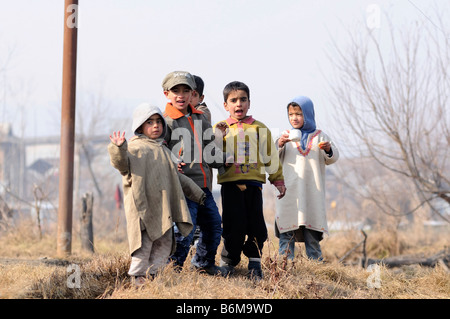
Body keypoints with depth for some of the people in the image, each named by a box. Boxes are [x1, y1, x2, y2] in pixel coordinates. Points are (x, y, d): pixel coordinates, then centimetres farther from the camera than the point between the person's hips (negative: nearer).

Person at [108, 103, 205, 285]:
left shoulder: (164, 151, 23)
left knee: (165, 242, 8)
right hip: (143, 206, -7)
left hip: (163, 207, 7)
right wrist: (118, 149, -40)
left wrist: (197, 193, 32)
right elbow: (122, 164, -20)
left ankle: (152, 273, 17)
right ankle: (137, 275, 1)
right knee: (144, 242, -9)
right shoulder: (134, 147, -1)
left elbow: (176, 177, 31)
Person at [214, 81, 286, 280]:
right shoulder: (220, 128, 9)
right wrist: (219, 137, -13)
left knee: (257, 226, -1)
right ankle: (228, 261, 12)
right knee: (234, 226, -4)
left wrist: (278, 180, 14)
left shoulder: (259, 129, 12)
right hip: (230, 183, -1)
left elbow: (271, 156, 16)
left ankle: (255, 263, 13)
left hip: (253, 183, 1)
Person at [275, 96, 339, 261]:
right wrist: (279, 144, -17)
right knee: (286, 228, -2)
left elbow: (332, 159, 8)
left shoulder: (319, 136, 9)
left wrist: (328, 149, -14)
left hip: (312, 190, 0)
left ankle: (315, 260, 12)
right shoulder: (286, 136, 9)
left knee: (312, 229, 5)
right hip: (290, 190, 0)